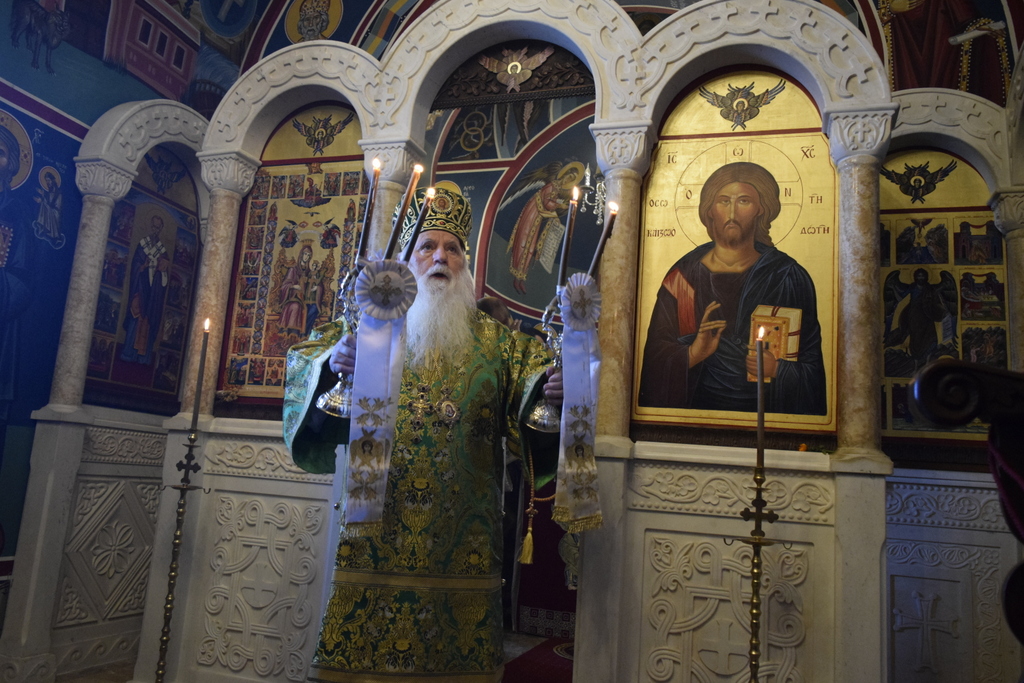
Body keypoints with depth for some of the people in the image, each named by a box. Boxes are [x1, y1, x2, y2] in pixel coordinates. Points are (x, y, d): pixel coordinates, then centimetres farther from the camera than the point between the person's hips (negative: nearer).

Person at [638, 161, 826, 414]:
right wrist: (691, 354, -16)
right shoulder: (684, 276, 3)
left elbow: (811, 362, 5)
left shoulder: (788, 277, 4)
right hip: (700, 408, 0)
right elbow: (655, 354, 1)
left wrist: (777, 369, -13)